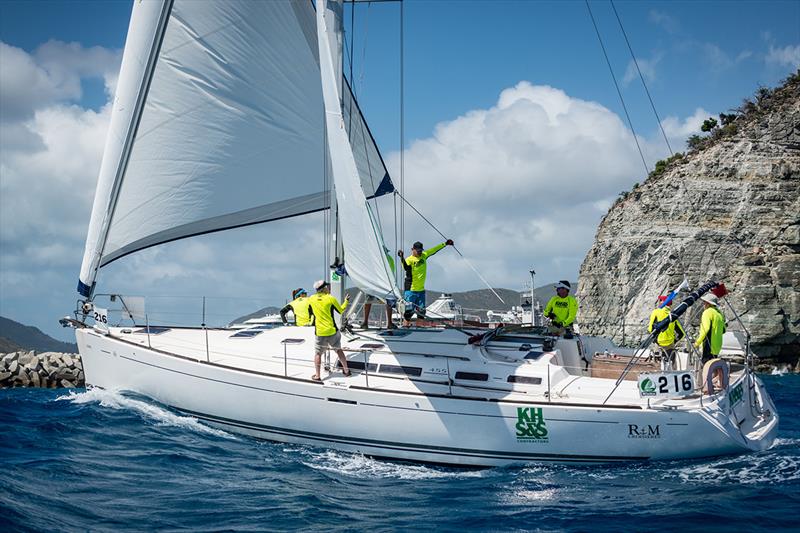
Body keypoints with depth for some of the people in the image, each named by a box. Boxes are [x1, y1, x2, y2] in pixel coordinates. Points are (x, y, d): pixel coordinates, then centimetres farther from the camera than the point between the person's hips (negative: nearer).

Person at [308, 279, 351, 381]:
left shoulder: (311, 299, 0)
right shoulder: (331, 298, -6)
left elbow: (310, 313, 14)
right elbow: (341, 310, 7)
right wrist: (346, 301, 22)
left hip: (319, 332, 0)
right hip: (332, 331, 0)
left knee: (318, 353, 10)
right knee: (338, 350, 18)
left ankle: (317, 376, 8)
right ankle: (346, 370, 26)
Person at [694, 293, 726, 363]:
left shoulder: (708, 312, -10)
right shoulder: (719, 313, 16)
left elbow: (705, 329, -20)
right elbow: (723, 330, 20)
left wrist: (698, 342, -15)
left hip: (709, 346, -9)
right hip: (717, 346, 9)